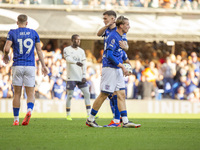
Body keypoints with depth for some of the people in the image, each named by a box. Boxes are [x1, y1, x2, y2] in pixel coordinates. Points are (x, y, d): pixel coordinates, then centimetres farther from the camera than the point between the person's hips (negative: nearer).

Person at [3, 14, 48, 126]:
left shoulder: (12, 33, 2)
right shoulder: (34, 33, 8)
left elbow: (7, 48, -9)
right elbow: (39, 50, 8)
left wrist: (6, 56, 13)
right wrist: (43, 66, 14)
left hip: (18, 66, 0)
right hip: (30, 66, 1)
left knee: (17, 94, 8)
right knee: (30, 93, 2)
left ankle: (16, 119, 8)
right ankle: (29, 110, -27)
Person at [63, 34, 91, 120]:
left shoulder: (81, 51, 14)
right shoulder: (67, 50, -1)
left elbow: (84, 65, 10)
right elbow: (68, 59, -21)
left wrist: (84, 76, -2)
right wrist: (76, 62, -41)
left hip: (80, 77, 5)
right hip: (71, 77, -5)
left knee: (87, 94, -2)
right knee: (69, 96, -3)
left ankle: (89, 113, 1)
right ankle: (68, 115, 8)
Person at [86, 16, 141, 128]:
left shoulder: (120, 37, 14)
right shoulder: (113, 37, -15)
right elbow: (109, 55, -22)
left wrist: (123, 68, 19)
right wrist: (122, 66, -21)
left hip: (117, 69, 9)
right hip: (110, 68, -9)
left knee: (122, 95, 3)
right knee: (104, 95, -4)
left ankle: (125, 121, 1)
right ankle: (90, 119, 6)